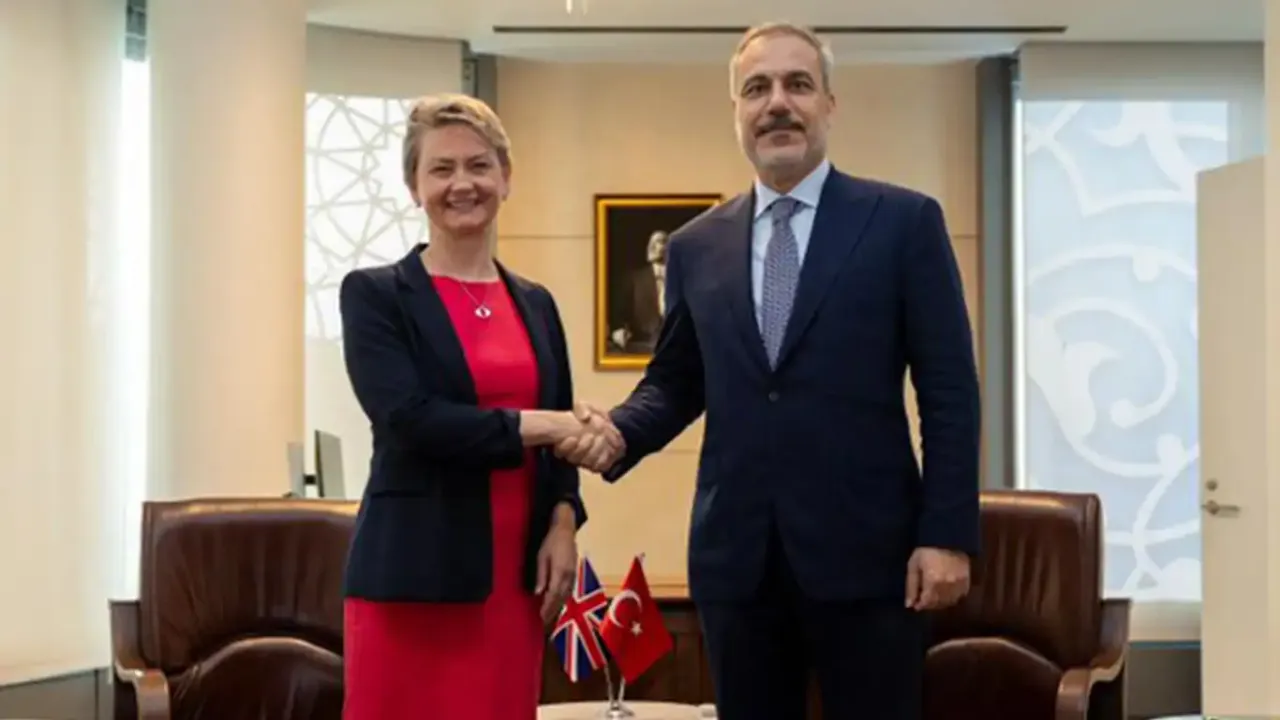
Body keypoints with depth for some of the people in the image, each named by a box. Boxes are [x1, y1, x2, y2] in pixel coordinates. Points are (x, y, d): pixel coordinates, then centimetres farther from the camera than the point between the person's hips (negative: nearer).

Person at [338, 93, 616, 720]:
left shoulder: (535, 303, 14)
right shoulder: (375, 294, -1)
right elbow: (408, 420, -14)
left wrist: (563, 522, -2)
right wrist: (536, 427, -14)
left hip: (514, 575, 5)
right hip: (413, 574, -4)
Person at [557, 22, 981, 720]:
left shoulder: (904, 221, 0)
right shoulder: (696, 245, 11)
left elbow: (949, 391, -2)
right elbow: (675, 383, 17)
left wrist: (947, 534, -9)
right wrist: (619, 432, -5)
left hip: (866, 547, -3)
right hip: (736, 555, 3)